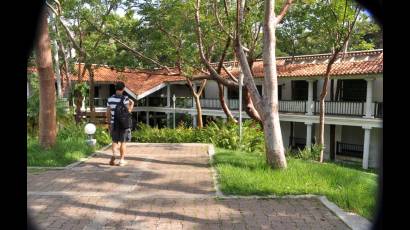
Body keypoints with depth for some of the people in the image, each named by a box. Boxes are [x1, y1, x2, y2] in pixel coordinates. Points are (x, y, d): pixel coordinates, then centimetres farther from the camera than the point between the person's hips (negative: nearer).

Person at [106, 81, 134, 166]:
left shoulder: (110, 99, 2)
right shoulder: (125, 99, -11)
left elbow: (108, 113, 6)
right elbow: (128, 111, -14)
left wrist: (109, 123, 15)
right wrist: (131, 104, 3)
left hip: (114, 124, 3)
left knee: (115, 141, 17)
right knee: (123, 142, 8)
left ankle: (113, 154, -7)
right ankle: (122, 160, 11)